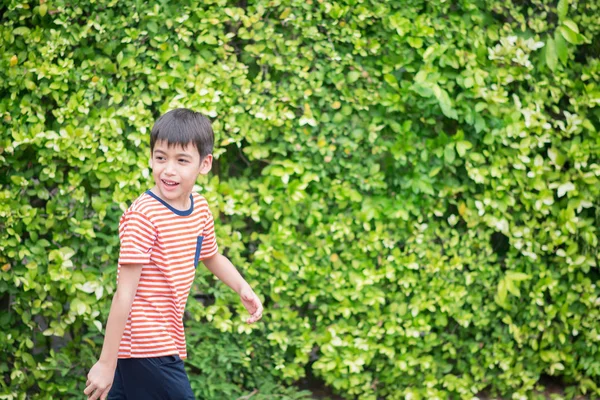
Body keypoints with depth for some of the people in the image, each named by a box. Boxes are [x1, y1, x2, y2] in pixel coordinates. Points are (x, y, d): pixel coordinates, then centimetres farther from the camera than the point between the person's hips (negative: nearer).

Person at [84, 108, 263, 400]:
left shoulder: (199, 208, 8)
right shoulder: (143, 216, -16)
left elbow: (211, 257, 30)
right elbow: (124, 295, -18)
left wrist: (243, 289, 12)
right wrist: (106, 363, -18)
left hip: (167, 340, 8)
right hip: (147, 348, -8)